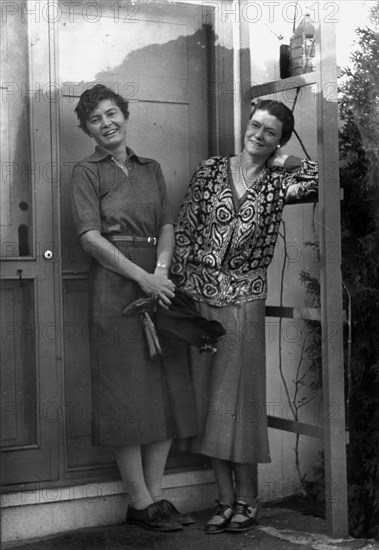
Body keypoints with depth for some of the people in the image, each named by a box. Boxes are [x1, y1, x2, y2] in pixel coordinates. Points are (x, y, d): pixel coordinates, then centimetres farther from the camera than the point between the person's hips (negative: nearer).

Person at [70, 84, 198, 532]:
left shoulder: (151, 169, 17)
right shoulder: (87, 172, 1)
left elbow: (167, 225, 11)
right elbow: (90, 237, -8)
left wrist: (162, 269, -9)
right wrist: (142, 276, -15)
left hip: (157, 281, 6)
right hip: (115, 284, -5)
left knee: (167, 390, 4)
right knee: (127, 392, -4)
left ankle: (156, 493, 13)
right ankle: (139, 501, 4)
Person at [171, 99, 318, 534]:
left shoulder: (276, 183, 4)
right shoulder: (210, 170, 6)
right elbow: (184, 230, 5)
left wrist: (279, 161, 0)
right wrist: (178, 287, 0)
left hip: (243, 299, -2)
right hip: (198, 295, 2)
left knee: (236, 396, 0)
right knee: (207, 396, 5)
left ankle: (247, 499, 13)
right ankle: (226, 499, 15)